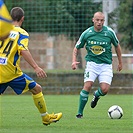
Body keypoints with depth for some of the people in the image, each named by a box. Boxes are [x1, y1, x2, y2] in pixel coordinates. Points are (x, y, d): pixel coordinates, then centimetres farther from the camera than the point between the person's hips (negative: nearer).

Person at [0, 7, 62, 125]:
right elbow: (23, 51, -20)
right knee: (36, 89, 10)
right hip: (10, 71, -5)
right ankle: (45, 117, 18)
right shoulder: (22, 33, -5)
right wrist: (36, 67, -24)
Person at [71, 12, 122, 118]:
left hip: (106, 64, 0)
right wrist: (74, 61, -10)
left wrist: (120, 62, 17)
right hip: (92, 63, 0)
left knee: (104, 89, -15)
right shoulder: (86, 33, -6)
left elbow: (117, 46, 11)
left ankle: (96, 95, 24)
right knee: (87, 86, -19)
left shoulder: (109, 32, -5)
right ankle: (80, 113, -7)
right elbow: (77, 48, 6)